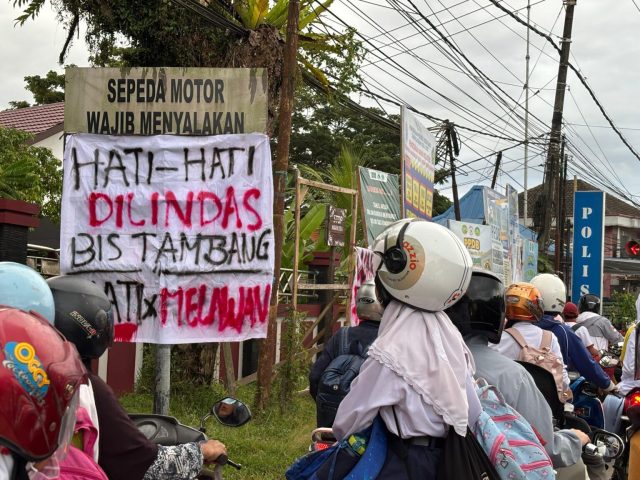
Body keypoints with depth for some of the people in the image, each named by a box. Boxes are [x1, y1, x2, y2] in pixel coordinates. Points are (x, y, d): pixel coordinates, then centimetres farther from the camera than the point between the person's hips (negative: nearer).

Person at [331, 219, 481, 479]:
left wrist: (336, 433, 8)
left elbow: (348, 422, -13)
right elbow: (473, 412, 7)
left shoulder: (392, 351, -22)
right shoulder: (449, 331, -1)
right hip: (450, 458, 8)